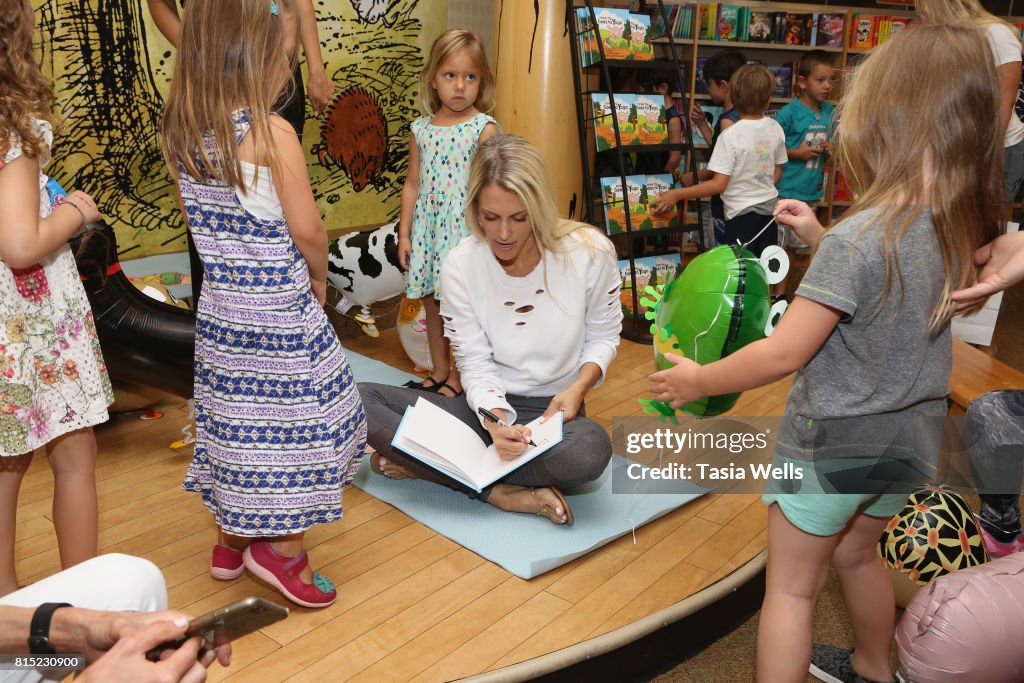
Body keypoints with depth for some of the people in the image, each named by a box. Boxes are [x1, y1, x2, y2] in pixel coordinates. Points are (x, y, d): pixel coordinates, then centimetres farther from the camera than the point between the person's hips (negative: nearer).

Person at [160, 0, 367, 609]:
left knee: (237, 419, 18)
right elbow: (307, 229, -15)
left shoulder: (182, 132, 2)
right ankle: (283, 549, 17)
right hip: (280, 308, -7)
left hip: (220, 306, 7)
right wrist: (320, 278, 4)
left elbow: (206, 222, 8)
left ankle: (233, 540, 34)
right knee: (297, 417, 8)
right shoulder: (272, 133, -18)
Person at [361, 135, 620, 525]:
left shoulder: (590, 252, -11)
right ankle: (500, 491, -24)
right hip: (487, 406, 2)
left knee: (591, 448, -40)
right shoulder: (460, 265, -9)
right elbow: (475, 365, -8)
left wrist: (578, 387, -17)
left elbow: (603, 336, 3)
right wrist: (497, 421, -28)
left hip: (553, 409, -1)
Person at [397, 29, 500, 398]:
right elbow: (412, 184, 10)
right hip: (427, 227, 5)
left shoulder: (484, 128, -6)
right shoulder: (421, 129, 6)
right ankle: (438, 372, 29)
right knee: (431, 302, 13)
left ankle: (458, 377, 16)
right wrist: (404, 233, 7)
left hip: (465, 227, -5)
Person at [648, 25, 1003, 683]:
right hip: (914, 433, 8)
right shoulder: (963, 228, -4)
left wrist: (698, 380, -10)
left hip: (837, 440, -8)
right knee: (858, 554, 31)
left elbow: (783, 354, -24)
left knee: (791, 586, 10)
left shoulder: (856, 239, -28)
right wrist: (823, 238, 10)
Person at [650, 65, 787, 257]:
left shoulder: (731, 135, -19)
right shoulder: (775, 129, -1)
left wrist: (676, 194, -18)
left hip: (742, 213, -6)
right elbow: (777, 174, 9)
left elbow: (719, 185, -21)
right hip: (770, 208, 6)